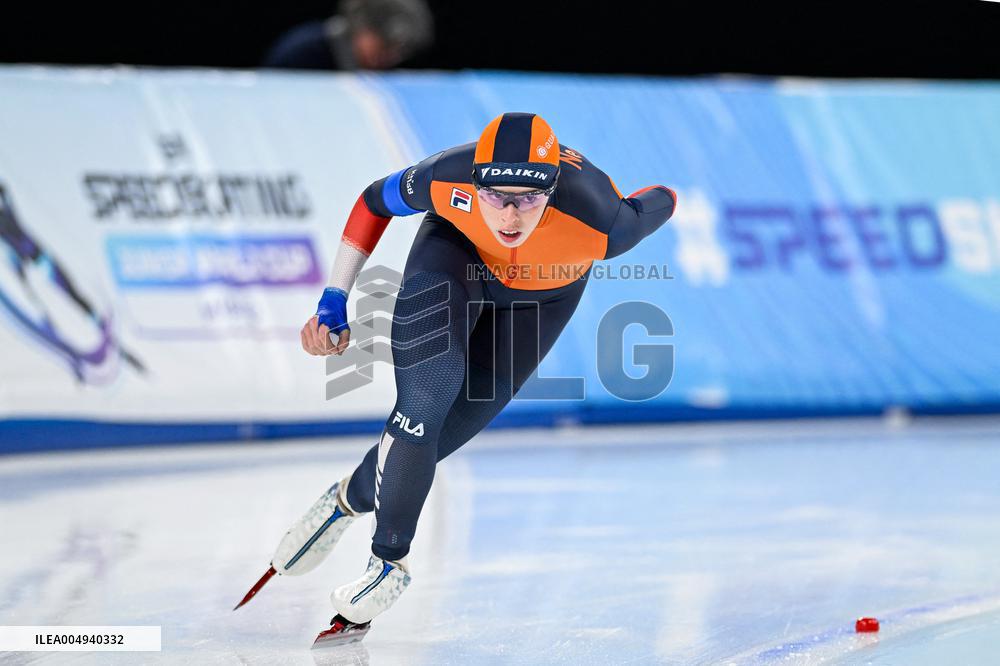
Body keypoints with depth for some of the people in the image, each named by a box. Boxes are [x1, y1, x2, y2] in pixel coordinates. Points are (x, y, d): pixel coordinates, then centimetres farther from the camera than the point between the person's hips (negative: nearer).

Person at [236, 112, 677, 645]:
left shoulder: (598, 223, -42)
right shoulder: (448, 179, -37)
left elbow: (661, 204, -19)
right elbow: (374, 202, -16)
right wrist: (332, 304, -16)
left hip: (546, 290, 1)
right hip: (456, 250, 0)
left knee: (452, 426, 0)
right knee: (428, 389, -21)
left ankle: (351, 498, 26)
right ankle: (390, 558, -4)